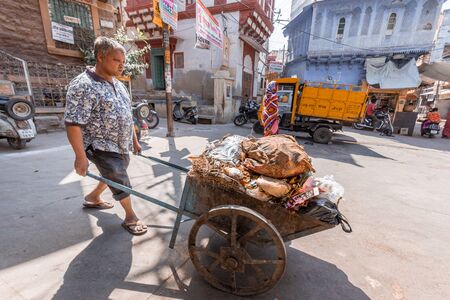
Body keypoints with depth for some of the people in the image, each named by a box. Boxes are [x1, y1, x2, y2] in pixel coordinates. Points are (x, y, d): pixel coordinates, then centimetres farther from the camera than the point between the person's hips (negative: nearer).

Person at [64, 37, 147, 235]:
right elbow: (72, 124, -22)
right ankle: (131, 217, 19)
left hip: (121, 145, 9)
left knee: (113, 176, 24)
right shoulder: (83, 86, -20)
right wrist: (81, 157, -23)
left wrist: (134, 140, 15)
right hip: (102, 148, -8)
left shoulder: (118, 84, 8)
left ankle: (92, 198, 49)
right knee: (120, 182, -1)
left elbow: (126, 116, 14)